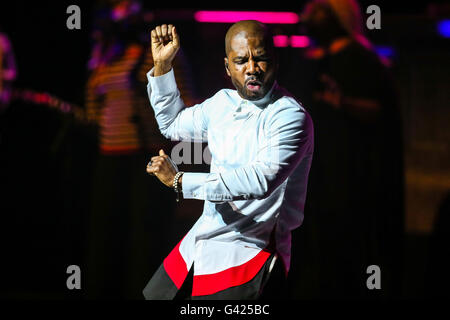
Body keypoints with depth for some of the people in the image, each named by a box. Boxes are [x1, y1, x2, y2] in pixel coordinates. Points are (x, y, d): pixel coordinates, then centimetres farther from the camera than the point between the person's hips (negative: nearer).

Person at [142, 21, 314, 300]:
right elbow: (172, 124, 27)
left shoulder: (291, 117, -17)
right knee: (154, 296, 16)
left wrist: (179, 180, -24)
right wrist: (162, 64, 14)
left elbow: (262, 179, -31)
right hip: (198, 246, 8)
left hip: (248, 257, -7)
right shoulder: (223, 103, 8)